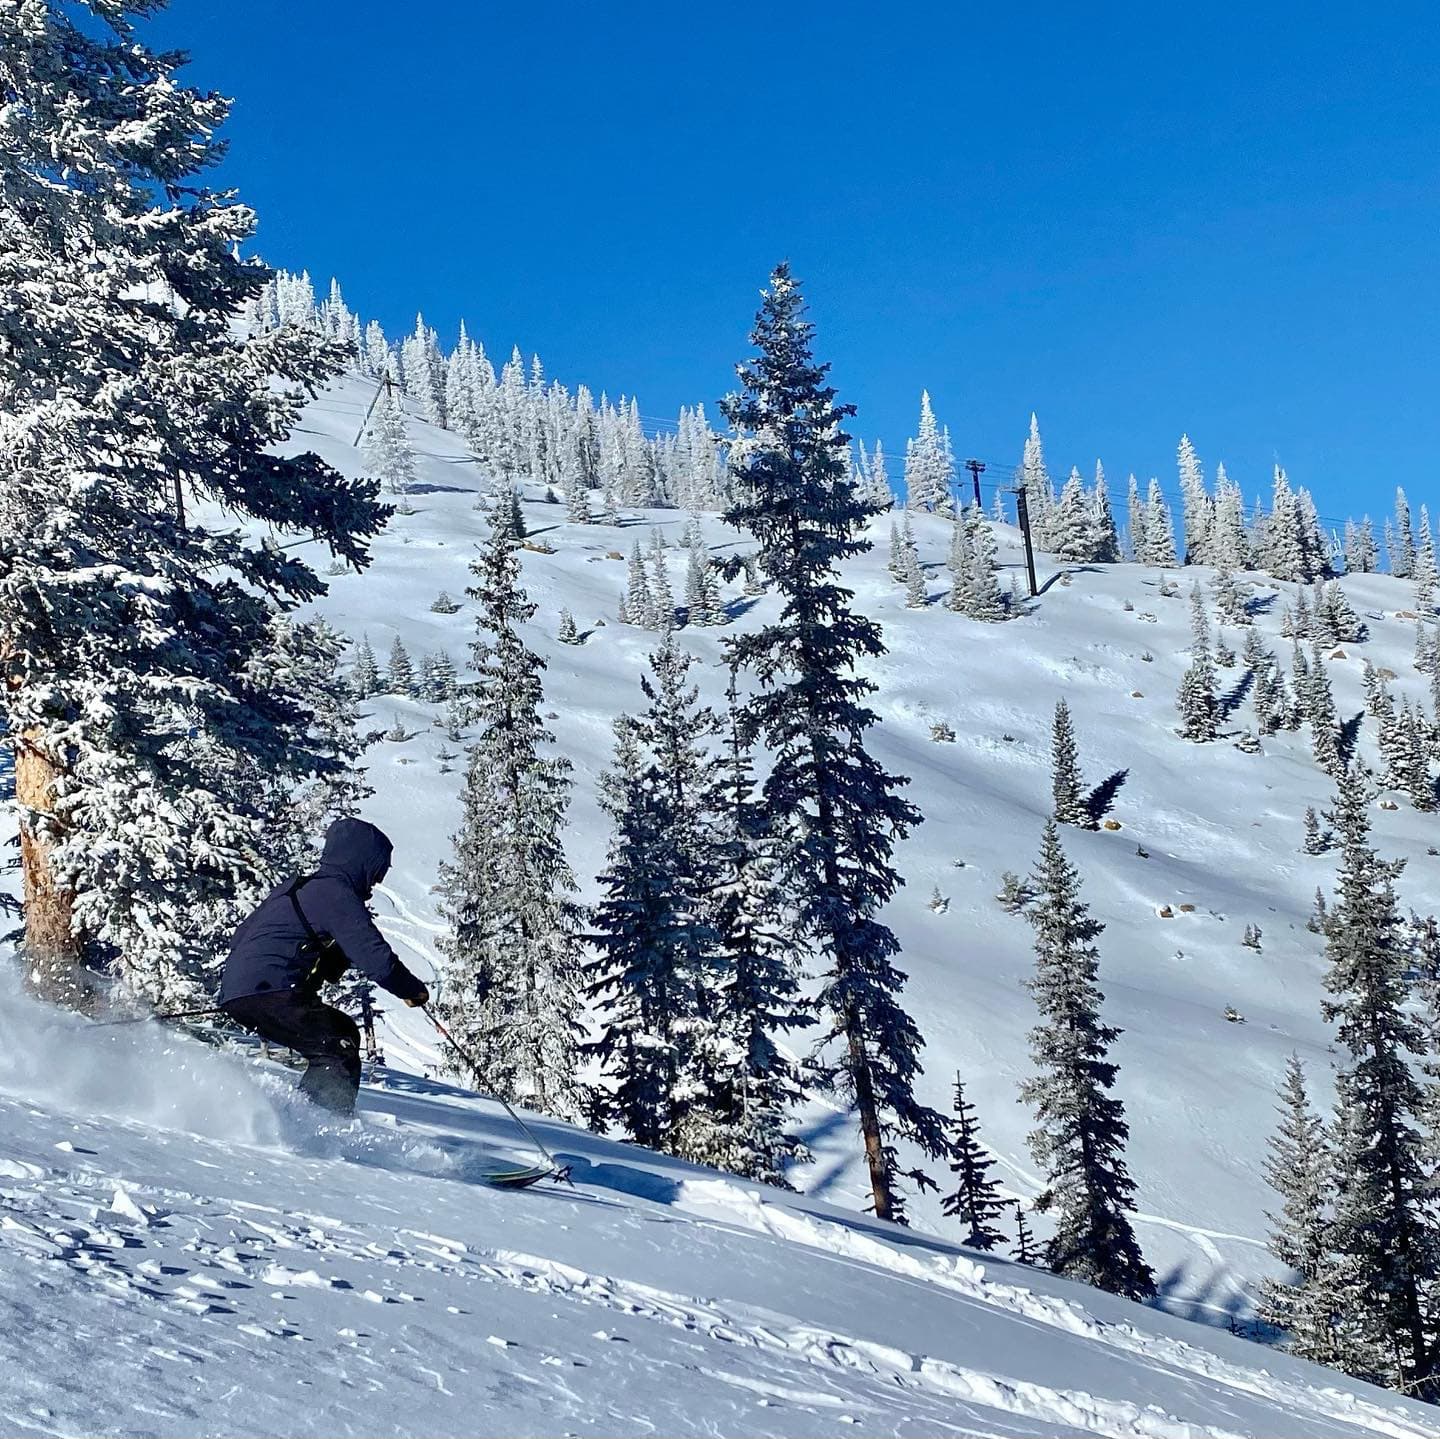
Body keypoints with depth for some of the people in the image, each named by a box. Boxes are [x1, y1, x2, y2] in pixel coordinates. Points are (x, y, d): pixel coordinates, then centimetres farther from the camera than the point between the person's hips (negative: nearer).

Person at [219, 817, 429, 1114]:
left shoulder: (292, 888, 26)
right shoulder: (337, 894, -4)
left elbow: (239, 939, 32)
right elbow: (377, 960, -11)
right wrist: (414, 990, 4)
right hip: (272, 994, -10)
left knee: (343, 1030, 18)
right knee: (339, 1054, -8)